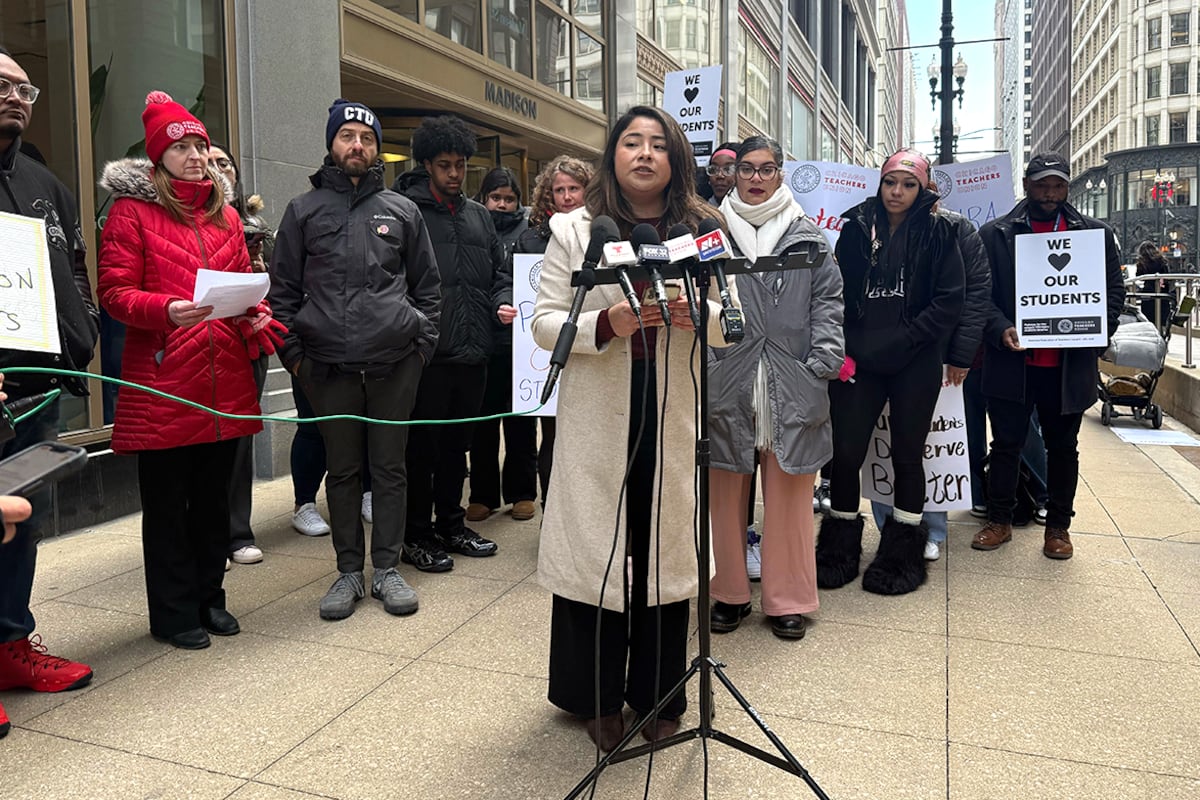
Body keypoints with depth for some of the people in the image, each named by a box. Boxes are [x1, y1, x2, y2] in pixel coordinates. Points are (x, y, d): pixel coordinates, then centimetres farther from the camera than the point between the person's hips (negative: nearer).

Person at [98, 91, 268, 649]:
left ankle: (209, 597, 28)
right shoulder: (131, 211, 0)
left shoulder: (226, 215, 16)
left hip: (224, 382, 5)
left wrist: (256, 316, -4)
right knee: (167, 504, 4)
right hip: (162, 381, -5)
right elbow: (115, 292, -6)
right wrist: (167, 309, -24)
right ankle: (174, 613, 18)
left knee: (213, 496, 14)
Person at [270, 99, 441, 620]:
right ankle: (349, 571, 21)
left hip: (395, 364, 0)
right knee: (342, 471, 9)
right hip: (328, 366, 0)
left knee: (390, 468, 6)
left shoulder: (402, 211, 10)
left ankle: (387, 568, 18)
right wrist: (293, 354, 0)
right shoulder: (304, 211, 9)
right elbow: (283, 290, 9)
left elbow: (427, 285, 13)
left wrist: (422, 344, 3)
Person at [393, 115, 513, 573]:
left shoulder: (479, 216, 16)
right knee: (422, 445, 4)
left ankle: (450, 525, 29)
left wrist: (503, 303, 2)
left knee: (457, 442, 16)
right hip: (427, 351, -6)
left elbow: (499, 272, 21)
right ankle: (417, 535, 16)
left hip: (472, 350, 6)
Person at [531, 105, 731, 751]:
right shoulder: (574, 230, 5)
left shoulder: (701, 231, 10)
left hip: (670, 413, 2)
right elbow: (544, 322, 0)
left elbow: (732, 324, 10)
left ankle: (657, 696, 25)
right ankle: (597, 697, 23)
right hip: (596, 414, -1)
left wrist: (697, 314, -13)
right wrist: (605, 324, -19)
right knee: (595, 546, 4)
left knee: (664, 545, 6)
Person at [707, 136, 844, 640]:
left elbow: (828, 299, 8)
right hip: (726, 381, 0)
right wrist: (701, 359, -8)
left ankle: (787, 600, 19)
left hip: (790, 386, 1)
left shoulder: (807, 236, 11)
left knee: (788, 495, 6)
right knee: (726, 492, 7)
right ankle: (729, 593, 22)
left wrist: (823, 359, -5)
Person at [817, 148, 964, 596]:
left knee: (907, 453, 6)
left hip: (915, 364, -1)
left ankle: (902, 551, 23)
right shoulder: (856, 227, 6)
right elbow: (836, 292, 7)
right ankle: (840, 546, 19)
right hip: (858, 359, 1)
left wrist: (900, 340, -13)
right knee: (846, 450, -1)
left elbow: (949, 300, -4)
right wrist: (843, 349, -4)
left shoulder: (937, 231, 1)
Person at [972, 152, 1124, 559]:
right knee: (1005, 444, 7)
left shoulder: (1096, 233, 7)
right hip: (1012, 362, -1)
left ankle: (1058, 526, 25)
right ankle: (999, 521, 22)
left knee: (1063, 449, 12)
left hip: (1069, 366, 2)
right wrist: (1001, 330, -19)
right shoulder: (994, 234, 2)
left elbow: (1115, 292, 6)